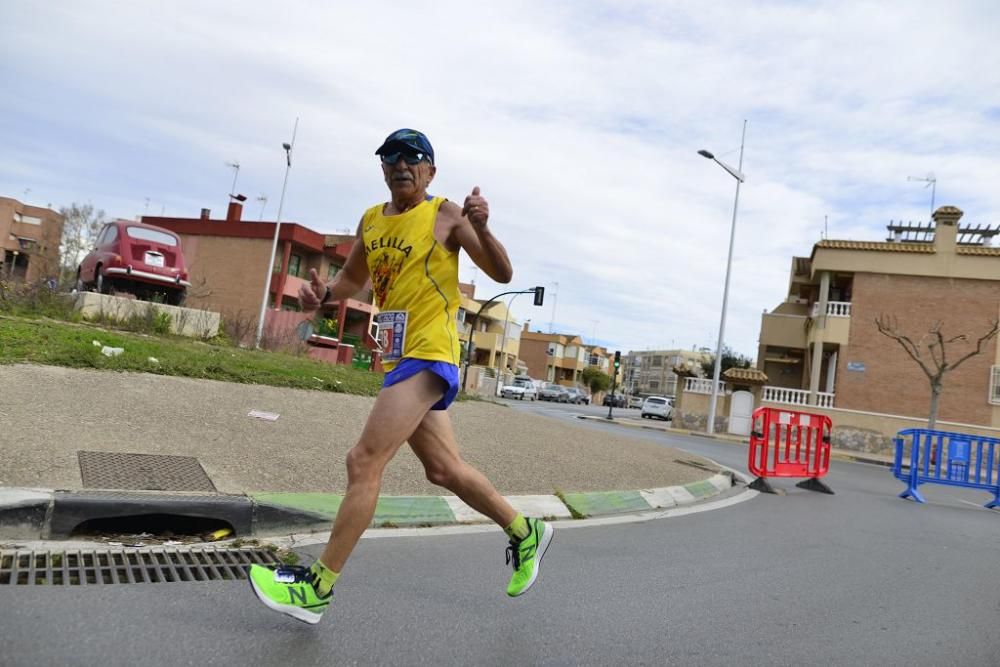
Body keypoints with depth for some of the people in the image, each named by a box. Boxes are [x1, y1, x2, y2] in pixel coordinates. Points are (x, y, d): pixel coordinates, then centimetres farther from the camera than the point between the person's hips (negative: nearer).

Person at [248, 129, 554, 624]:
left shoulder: (446, 214, -6)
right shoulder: (371, 221, 14)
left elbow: (502, 274, -9)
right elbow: (353, 278, 26)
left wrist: (481, 228, -26)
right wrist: (324, 292, 5)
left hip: (428, 358, -8)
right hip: (400, 360, 8)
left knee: (364, 462, -12)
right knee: (444, 470, 16)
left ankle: (316, 588, 0)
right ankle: (526, 532, 35)